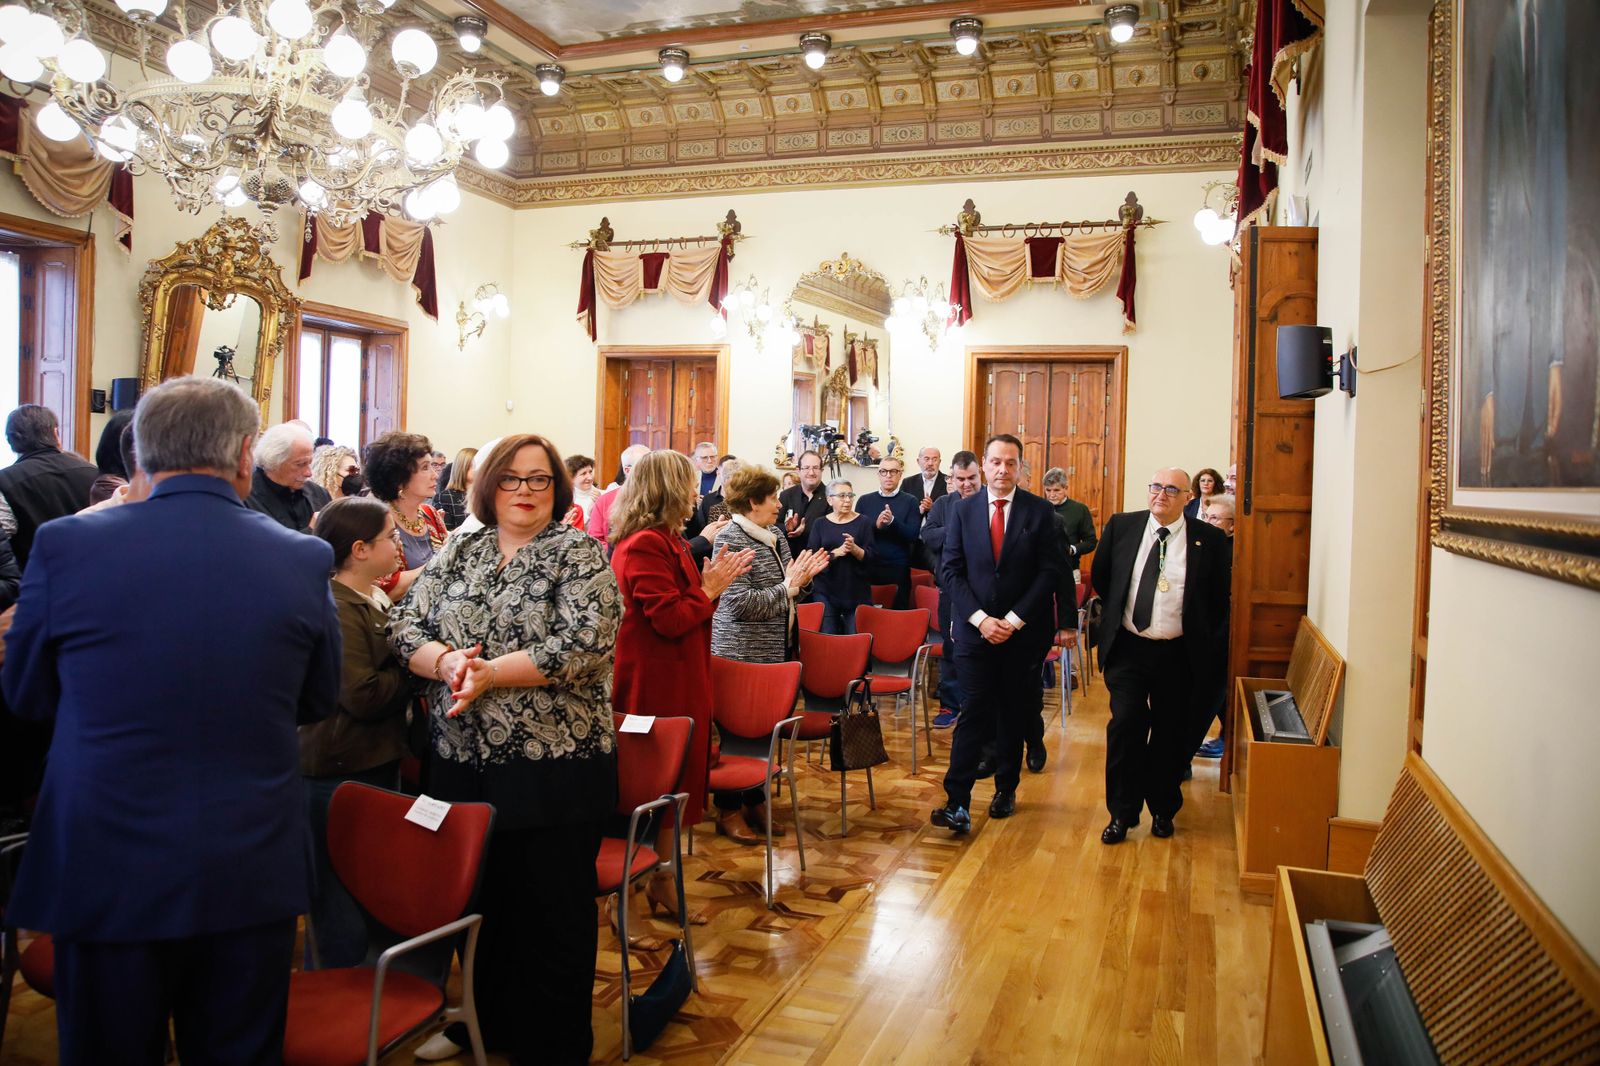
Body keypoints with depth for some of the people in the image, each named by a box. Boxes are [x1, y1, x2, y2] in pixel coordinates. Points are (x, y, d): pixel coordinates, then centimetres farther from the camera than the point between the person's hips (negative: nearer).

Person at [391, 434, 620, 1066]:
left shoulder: (579, 554, -5)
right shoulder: (457, 552, 10)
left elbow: (583, 645, -16)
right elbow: (405, 627, 4)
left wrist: (490, 672, -20)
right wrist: (446, 662, -16)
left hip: (552, 770, -4)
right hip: (461, 762, 5)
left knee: (550, 914, 6)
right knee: (474, 901, 18)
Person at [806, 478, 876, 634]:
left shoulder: (863, 521, 3)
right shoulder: (820, 524, 5)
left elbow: (870, 557, -3)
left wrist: (854, 548, -22)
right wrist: (836, 552, -17)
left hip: (856, 591, 0)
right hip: (825, 590, 0)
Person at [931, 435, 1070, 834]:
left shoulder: (1040, 511, -1)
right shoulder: (964, 510, 3)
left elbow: (1050, 572, -4)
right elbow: (951, 570, 0)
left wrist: (1015, 620, -11)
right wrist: (980, 618, -11)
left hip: (1023, 631, 0)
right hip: (975, 628, 0)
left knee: (1014, 713, 11)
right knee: (974, 713, -6)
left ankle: (1006, 790, 27)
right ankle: (957, 804, -8)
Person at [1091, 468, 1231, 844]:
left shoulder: (1209, 539, -3)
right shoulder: (1121, 526, 0)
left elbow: (1220, 600, 5)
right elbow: (1100, 576, 15)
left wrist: (1208, 649, 3)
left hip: (1178, 655, 0)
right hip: (1128, 648, 0)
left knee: (1170, 736, 10)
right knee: (1125, 728, -5)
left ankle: (1163, 810, 29)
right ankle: (1121, 813, 9)